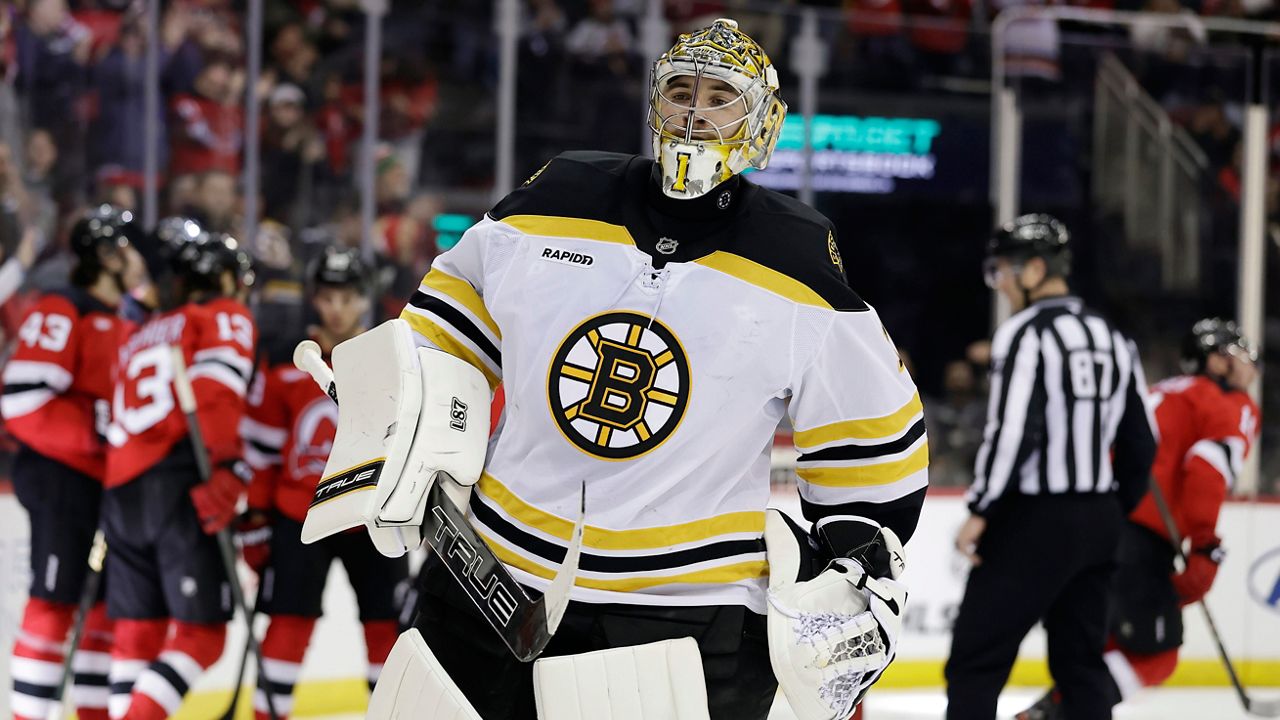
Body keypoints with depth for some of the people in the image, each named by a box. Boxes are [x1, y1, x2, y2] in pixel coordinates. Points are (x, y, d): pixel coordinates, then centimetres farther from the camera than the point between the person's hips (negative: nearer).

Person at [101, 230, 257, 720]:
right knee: (201, 634, -6)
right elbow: (215, 384, -13)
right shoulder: (226, 318, 8)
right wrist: (227, 468, -19)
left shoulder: (142, 335, 29)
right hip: (182, 488, -7)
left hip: (122, 491, 7)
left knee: (139, 629, 12)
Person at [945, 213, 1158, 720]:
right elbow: (1140, 445, 15)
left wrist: (980, 512, -14)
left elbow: (1013, 431, -21)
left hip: (1035, 524, -8)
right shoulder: (1111, 338, 13)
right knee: (1081, 659, 14)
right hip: (1097, 522, 8)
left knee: (975, 659, -4)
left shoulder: (1026, 333, -11)